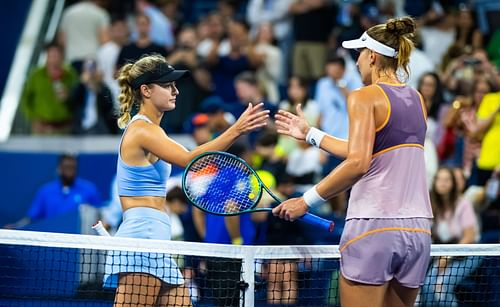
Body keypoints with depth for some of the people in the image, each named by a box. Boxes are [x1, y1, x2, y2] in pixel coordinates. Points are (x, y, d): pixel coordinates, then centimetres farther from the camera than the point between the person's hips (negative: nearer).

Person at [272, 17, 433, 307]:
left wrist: (307, 200, -13)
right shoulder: (417, 100, 15)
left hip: (373, 227, -7)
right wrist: (310, 134, 29)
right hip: (417, 230, 7)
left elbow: (358, 163, -18)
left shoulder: (365, 97, -6)